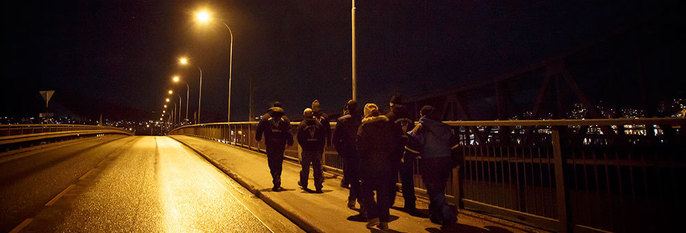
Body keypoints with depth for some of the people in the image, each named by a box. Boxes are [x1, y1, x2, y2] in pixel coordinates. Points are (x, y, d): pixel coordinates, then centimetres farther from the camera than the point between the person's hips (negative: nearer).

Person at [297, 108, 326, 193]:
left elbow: (299, 139, -3)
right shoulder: (319, 124, 3)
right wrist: (321, 149, 10)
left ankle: (304, 184, 30)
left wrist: (304, 147, 9)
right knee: (317, 169, 5)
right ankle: (318, 187, 5)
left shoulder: (301, 125, -2)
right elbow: (322, 138, 4)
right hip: (317, 150, 1)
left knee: (305, 169, 15)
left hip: (306, 150, -1)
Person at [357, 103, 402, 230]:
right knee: (384, 191, 11)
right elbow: (396, 142, 4)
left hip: (370, 163, -4)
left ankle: (373, 216, 1)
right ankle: (384, 221, 16)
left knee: (366, 189, 11)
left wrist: (363, 157, 5)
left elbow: (360, 145, -11)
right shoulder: (388, 123, 6)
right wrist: (391, 156, 11)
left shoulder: (365, 125, -5)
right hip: (386, 163, 4)